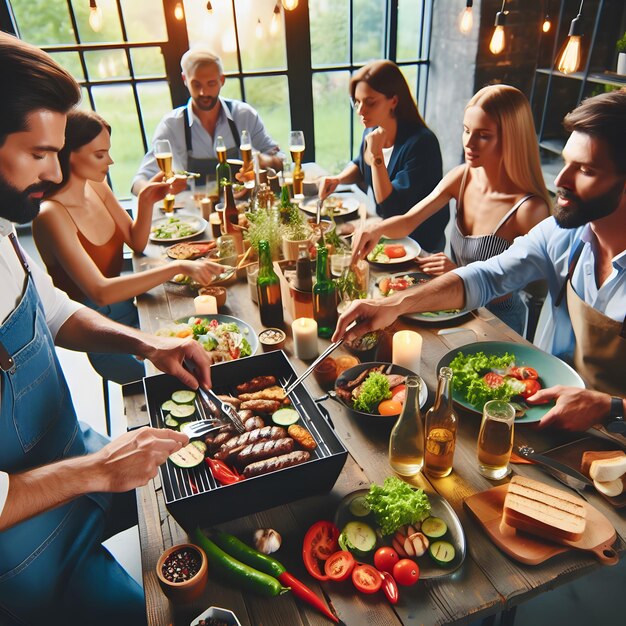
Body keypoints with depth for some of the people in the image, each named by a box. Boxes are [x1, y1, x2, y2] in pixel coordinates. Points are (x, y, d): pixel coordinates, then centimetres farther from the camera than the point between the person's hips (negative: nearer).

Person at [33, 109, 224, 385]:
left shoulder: (96, 186, -1)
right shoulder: (52, 215, -24)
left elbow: (137, 243, 9)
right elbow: (100, 292, -33)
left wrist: (146, 202, -11)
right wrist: (177, 267, -39)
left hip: (127, 307, 7)